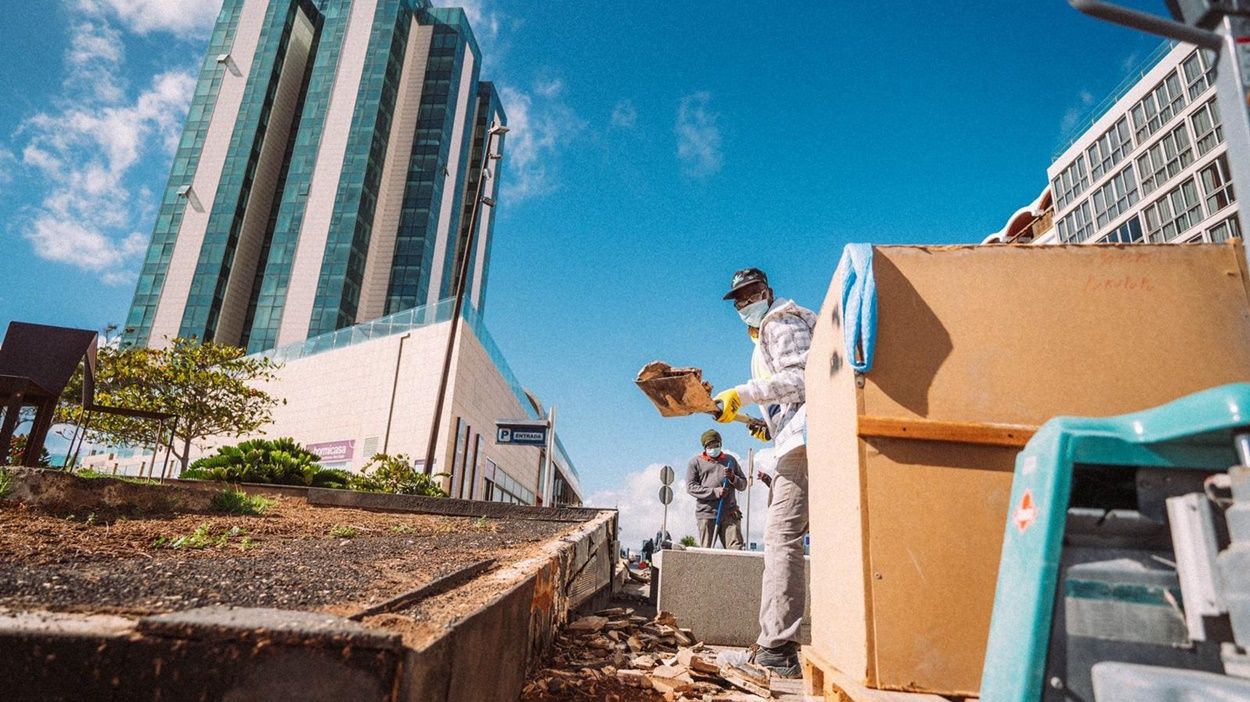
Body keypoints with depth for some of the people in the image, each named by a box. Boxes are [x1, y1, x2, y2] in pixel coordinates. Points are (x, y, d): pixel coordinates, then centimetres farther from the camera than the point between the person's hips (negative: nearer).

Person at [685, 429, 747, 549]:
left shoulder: (730, 460, 20)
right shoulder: (696, 462, 10)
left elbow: (743, 484, 21)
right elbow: (690, 487, 0)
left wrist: (732, 477, -2)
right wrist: (715, 492, -10)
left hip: (730, 513, 2)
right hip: (706, 513, -2)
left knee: (736, 549, -9)